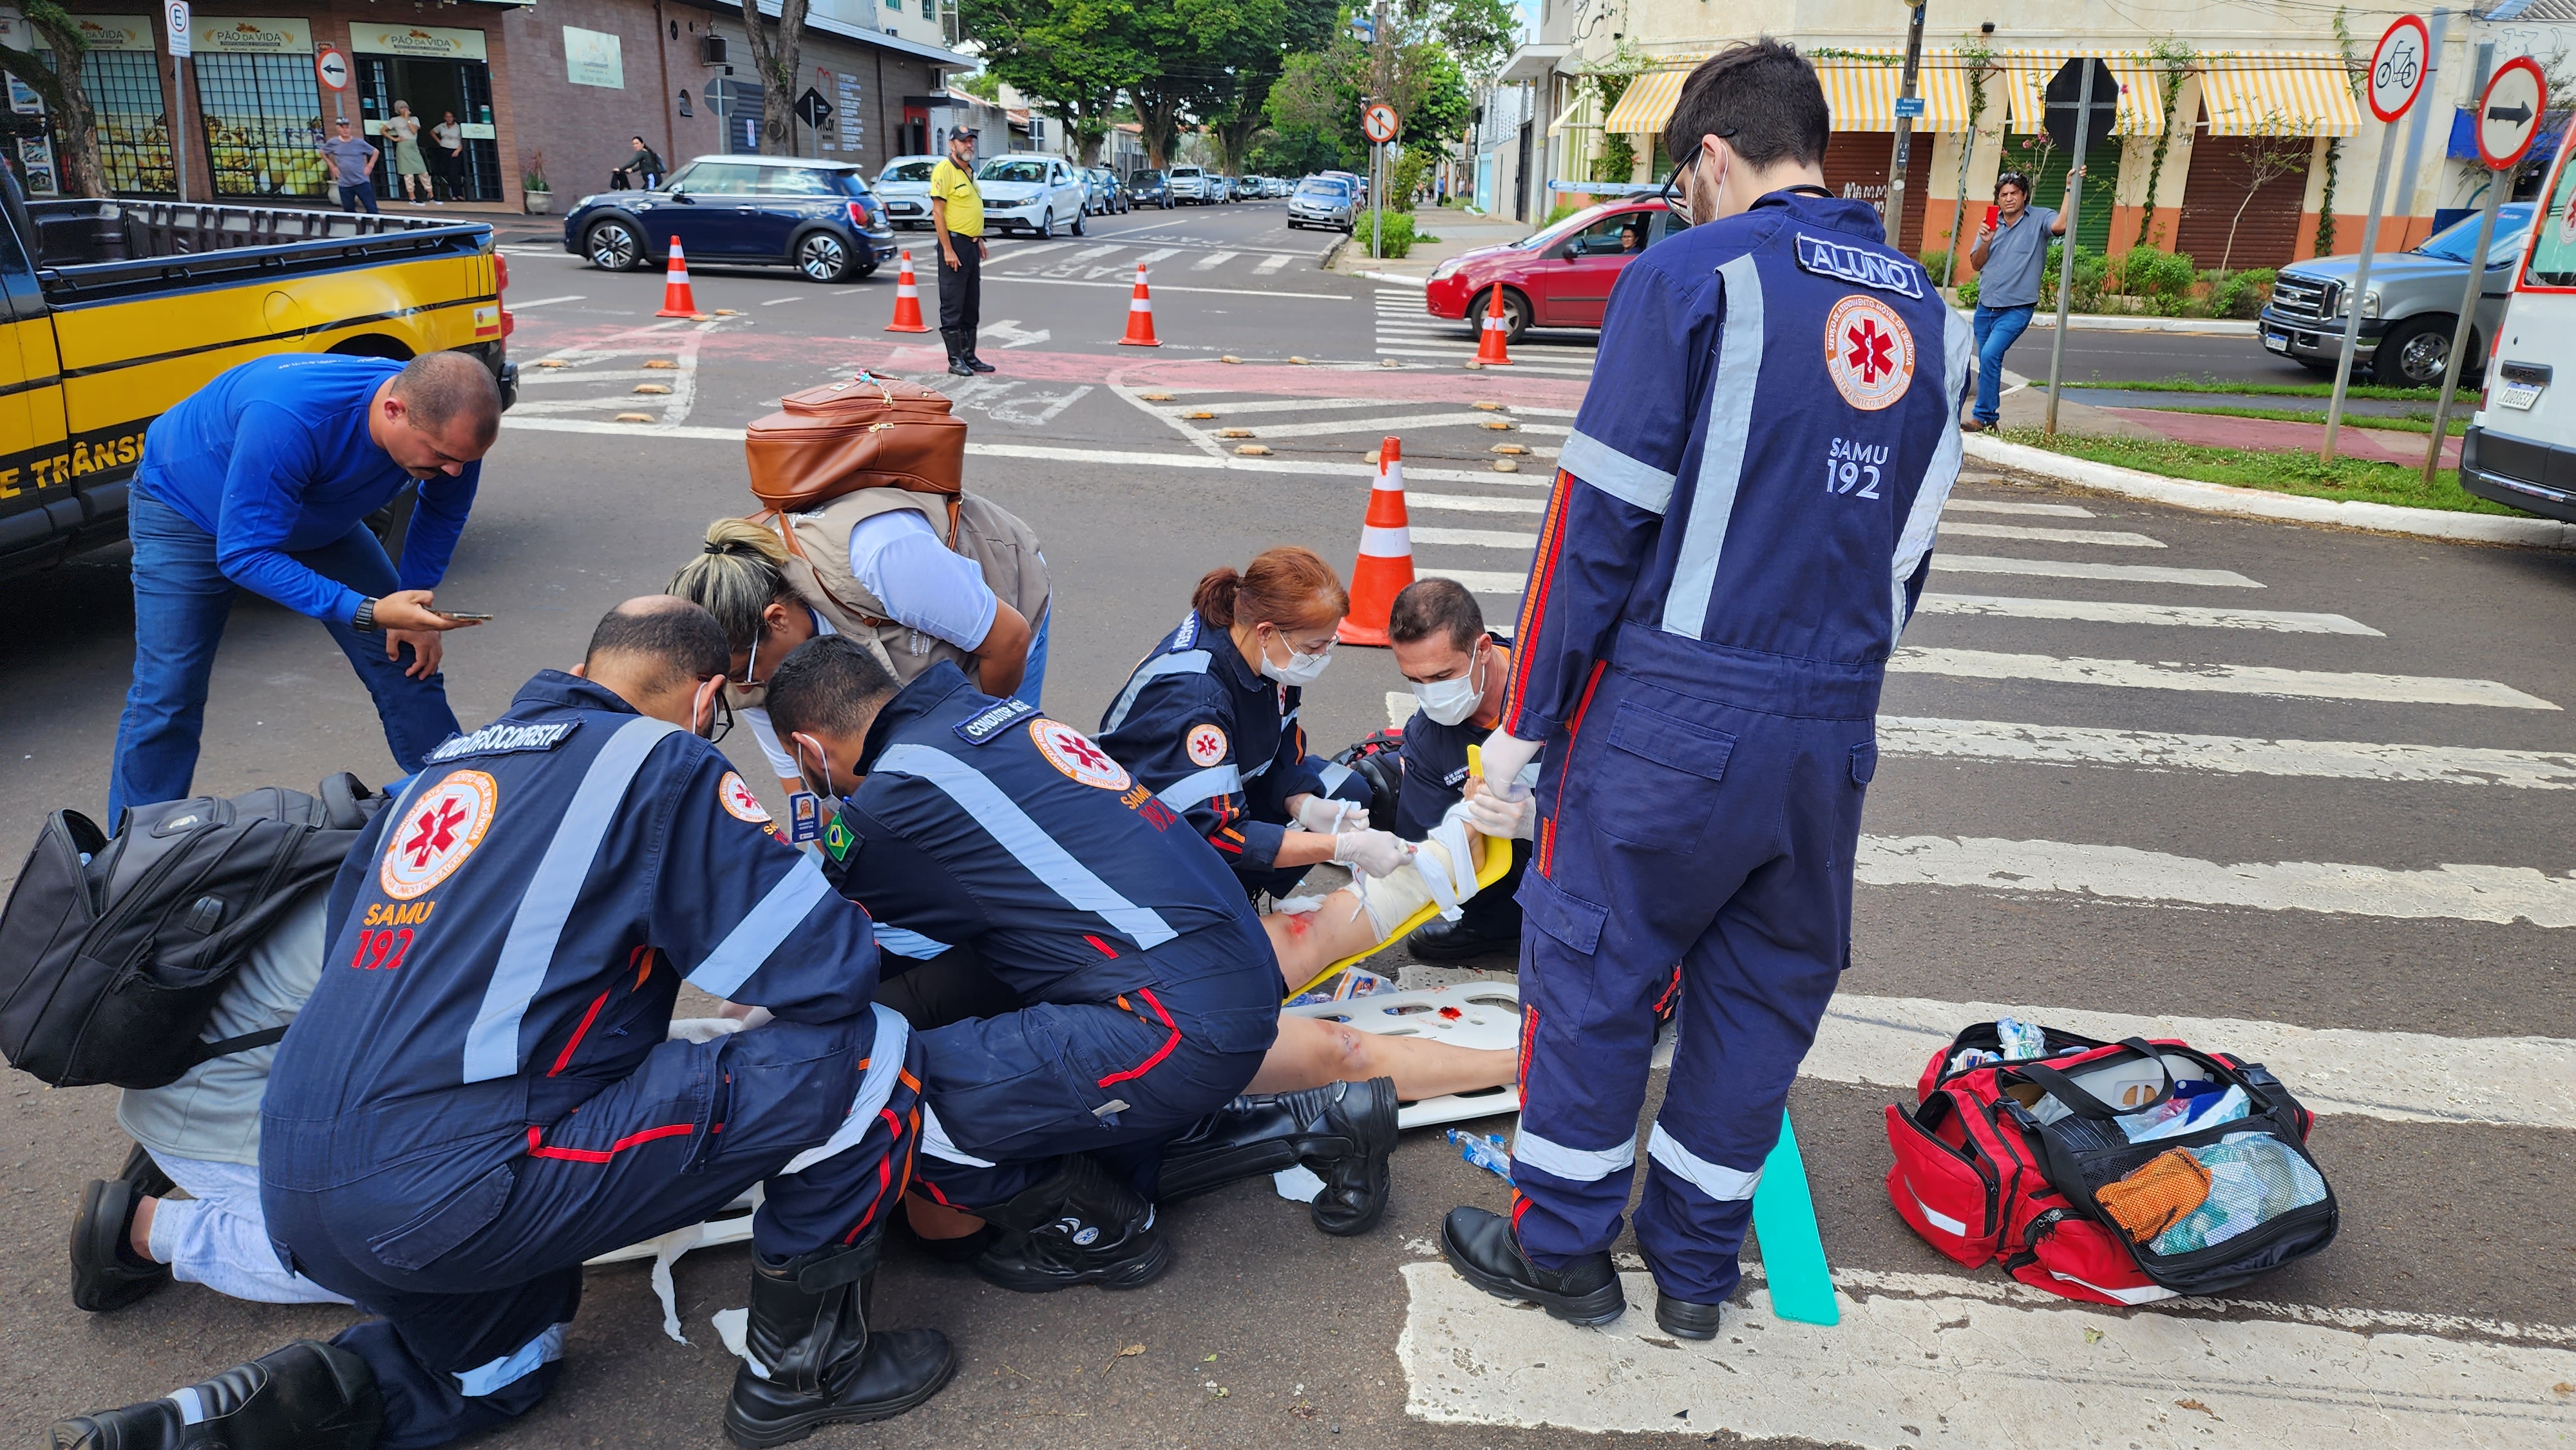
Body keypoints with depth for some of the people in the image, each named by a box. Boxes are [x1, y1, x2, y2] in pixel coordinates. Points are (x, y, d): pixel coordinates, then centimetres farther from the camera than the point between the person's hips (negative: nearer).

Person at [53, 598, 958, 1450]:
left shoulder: (451, 761, 18)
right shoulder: (662, 763, -4)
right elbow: (830, 974, -9)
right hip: (456, 1184, -9)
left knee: (499, 1372, 38)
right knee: (871, 1056, -6)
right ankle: (802, 1363, 10)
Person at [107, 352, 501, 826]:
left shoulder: (446, 421, -27)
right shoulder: (286, 419, -45)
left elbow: (443, 510, -4)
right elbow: (243, 554, -39)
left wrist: (414, 605, -12)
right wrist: (368, 613, -47)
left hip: (316, 515, 5)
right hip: (187, 508, -5)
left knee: (407, 662, -3)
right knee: (166, 697, -9)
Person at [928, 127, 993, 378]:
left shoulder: (969, 171, 15)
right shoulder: (944, 170, -11)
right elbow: (938, 211, -17)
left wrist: (979, 239, 18)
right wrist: (948, 249, -21)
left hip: (971, 244, 9)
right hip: (954, 244, -9)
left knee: (971, 306, 12)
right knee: (953, 307, -3)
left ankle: (969, 356, 19)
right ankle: (955, 360, 0)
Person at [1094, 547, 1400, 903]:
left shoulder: (1268, 657, -14)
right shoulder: (1193, 694, -36)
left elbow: (1282, 753, 0)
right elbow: (1217, 835, -37)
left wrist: (1308, 807, -22)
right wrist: (1344, 847, -38)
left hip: (1220, 797, 7)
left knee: (1347, 792, -6)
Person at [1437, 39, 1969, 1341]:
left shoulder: (1690, 274, -8)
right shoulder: (1927, 312, 12)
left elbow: (1603, 517, -11)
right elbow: (1908, 549, 15)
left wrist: (1525, 716, -6)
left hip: (1672, 718, -6)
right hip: (1832, 734, 6)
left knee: (1592, 969, 10)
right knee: (1763, 992, 17)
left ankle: (1563, 1246, 25)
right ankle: (1695, 1261, 31)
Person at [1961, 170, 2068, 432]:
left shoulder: (2039, 219, -3)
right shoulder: (1991, 223, 9)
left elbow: (2060, 225, -25)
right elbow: (1976, 264, 8)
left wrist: (2071, 189, -27)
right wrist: (1985, 243, -11)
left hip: (2016, 309, -5)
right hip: (1985, 307, 6)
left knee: (1991, 355, -22)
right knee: (1987, 362, 12)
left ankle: (1983, 416, -14)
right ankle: (1990, 416, 24)